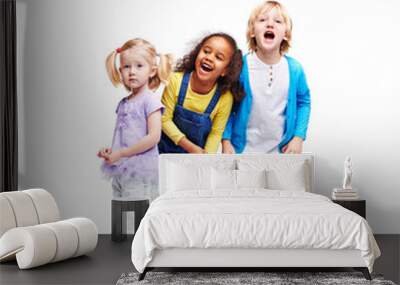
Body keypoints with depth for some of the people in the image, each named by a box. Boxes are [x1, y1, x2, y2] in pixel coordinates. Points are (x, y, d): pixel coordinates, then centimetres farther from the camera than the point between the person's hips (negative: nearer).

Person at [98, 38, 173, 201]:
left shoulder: (150, 100, -8)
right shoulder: (123, 103, 13)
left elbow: (153, 137, -17)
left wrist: (120, 153, -15)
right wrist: (110, 153, 1)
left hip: (142, 174, -7)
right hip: (120, 172, 7)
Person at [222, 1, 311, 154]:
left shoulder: (294, 68, -8)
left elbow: (303, 102, 6)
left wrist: (298, 137, -3)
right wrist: (226, 141, -9)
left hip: (281, 151, 2)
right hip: (243, 150, -2)